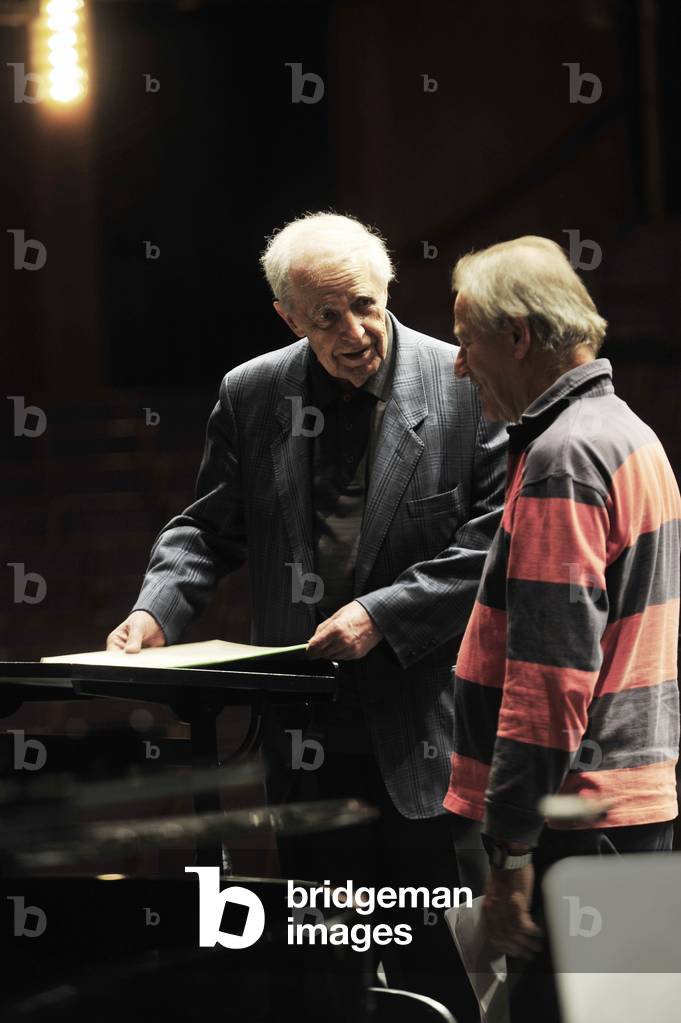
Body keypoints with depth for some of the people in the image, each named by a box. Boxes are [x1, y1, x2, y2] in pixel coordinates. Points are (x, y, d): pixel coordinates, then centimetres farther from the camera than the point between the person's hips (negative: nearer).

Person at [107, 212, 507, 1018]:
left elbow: (498, 541, -9)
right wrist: (156, 610, -4)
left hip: (425, 731, -3)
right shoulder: (251, 394, 5)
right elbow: (208, 527, 14)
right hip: (308, 733, 4)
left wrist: (381, 615, -15)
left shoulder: (467, 386, -6)